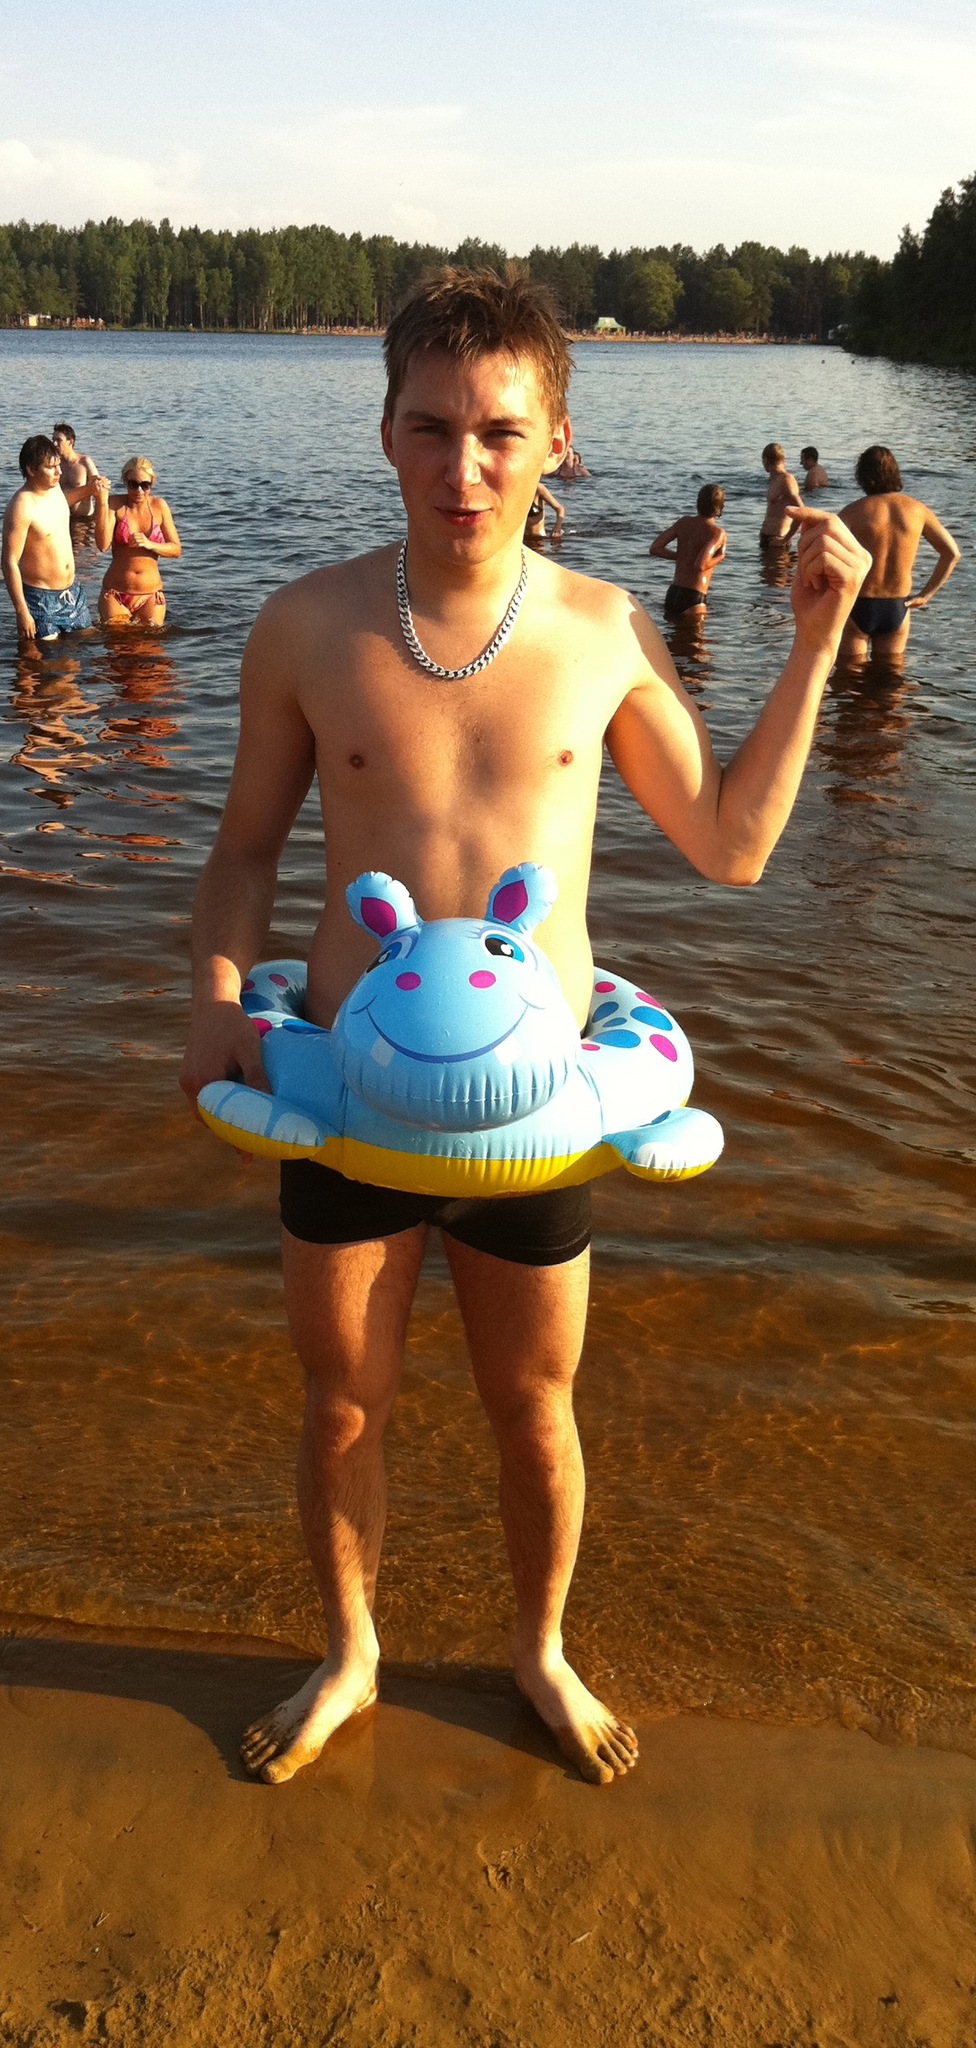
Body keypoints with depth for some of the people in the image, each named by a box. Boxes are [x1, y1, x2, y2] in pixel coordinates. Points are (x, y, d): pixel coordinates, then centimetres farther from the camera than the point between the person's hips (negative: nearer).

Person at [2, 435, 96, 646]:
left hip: (72, 590, 8)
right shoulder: (21, 508, -23)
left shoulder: (54, 487, 1)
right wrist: (22, 612, -24)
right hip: (41, 598, -8)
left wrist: (87, 489, 15)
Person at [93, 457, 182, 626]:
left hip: (151, 595, 2)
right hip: (116, 595, -2)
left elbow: (176, 550, 4)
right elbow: (103, 545, -18)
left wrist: (149, 544, -14)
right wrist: (102, 501, -22)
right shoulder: (115, 504, -4)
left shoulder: (159, 506, 2)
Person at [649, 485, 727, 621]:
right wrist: (719, 558, -5)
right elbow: (700, 566, -24)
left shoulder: (683, 523, 8)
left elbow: (654, 548, 4)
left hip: (672, 593, 6)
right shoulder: (718, 533, -11)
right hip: (693, 598, -6)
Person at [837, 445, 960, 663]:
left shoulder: (854, 512, -10)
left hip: (858, 607, -3)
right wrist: (925, 595, 10)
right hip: (898, 610, 3)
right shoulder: (917, 509, 1)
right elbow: (952, 553, 6)